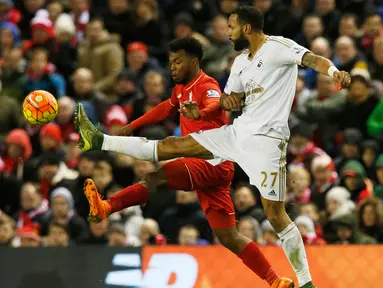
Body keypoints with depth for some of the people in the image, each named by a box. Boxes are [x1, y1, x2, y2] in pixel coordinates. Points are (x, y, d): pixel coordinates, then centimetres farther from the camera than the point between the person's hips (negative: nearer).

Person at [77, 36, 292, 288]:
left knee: (156, 176, -28)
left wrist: (200, 113, -57)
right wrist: (134, 126, 41)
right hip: (206, 167, 9)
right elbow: (167, 109, 39)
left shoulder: (206, 86, -10)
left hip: (212, 163, -9)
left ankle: (106, 207, -41)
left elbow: (215, 105, -34)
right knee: (228, 236, 5)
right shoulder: (182, 88, 18)